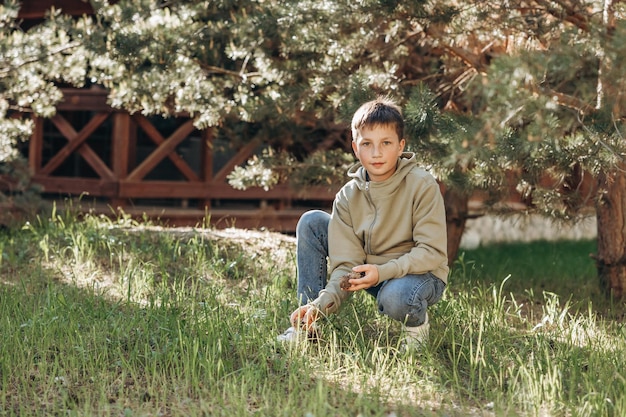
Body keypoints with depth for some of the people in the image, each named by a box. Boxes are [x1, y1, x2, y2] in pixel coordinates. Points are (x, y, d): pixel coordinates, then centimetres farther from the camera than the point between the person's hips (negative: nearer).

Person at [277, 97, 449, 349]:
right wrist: (322, 304, -28)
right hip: (370, 271, 5)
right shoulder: (348, 197, -8)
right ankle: (308, 323, -4)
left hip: (420, 273, -5)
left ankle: (417, 322, -1)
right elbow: (346, 264, -11)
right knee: (311, 222, -8)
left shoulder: (422, 185, -19)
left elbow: (432, 252, -21)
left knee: (395, 297, -41)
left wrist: (383, 272, -32)